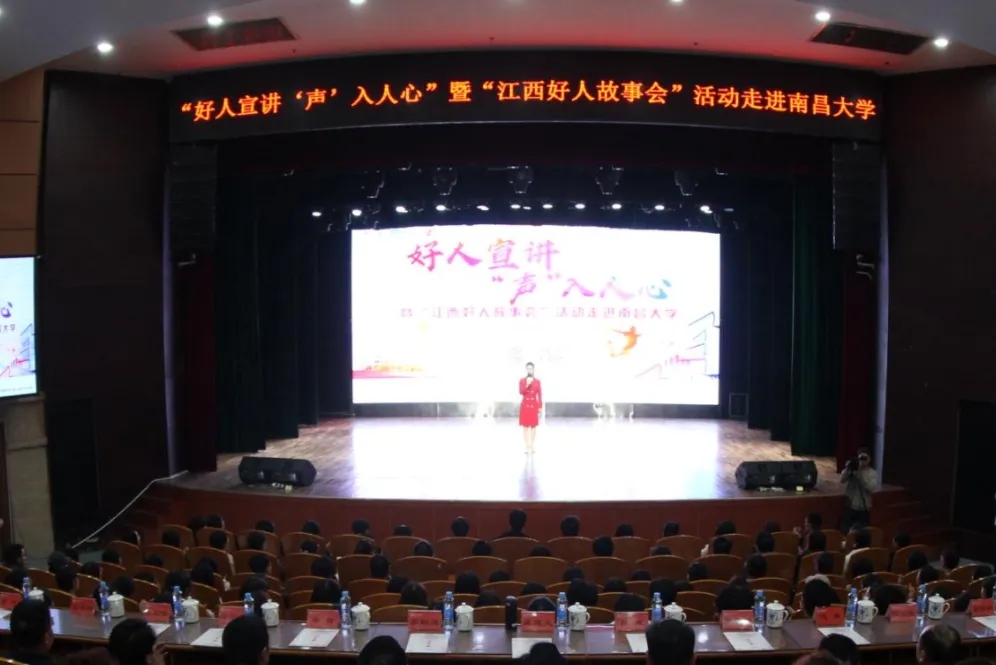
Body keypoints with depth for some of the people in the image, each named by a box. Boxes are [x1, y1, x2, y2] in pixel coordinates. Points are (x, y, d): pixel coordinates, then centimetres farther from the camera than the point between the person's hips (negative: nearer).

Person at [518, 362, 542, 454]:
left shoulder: (537, 381, 3)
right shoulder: (522, 381, 1)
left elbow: (540, 395, 3)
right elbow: (521, 392, -10)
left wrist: (540, 407, -1)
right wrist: (527, 384, -23)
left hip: (534, 406, 0)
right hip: (525, 406, 0)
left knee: (533, 426, 4)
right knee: (525, 427, 1)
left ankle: (532, 446, 13)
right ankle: (527, 447, 8)